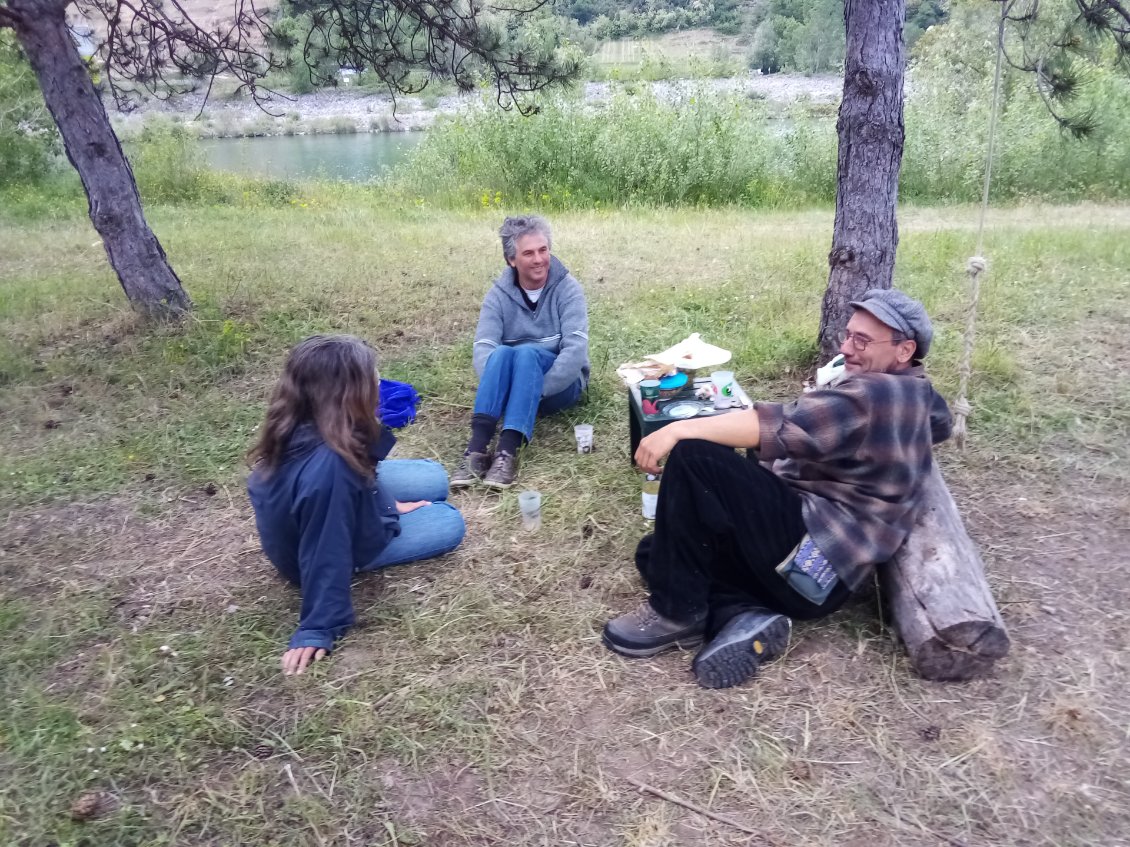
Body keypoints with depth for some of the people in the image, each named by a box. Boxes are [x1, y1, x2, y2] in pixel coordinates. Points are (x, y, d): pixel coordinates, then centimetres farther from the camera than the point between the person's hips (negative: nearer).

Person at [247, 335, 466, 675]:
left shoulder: (302, 427, -18)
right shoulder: (326, 467, -43)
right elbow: (326, 552, -36)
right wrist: (317, 630, -28)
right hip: (332, 539, -7)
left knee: (434, 479, 9)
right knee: (450, 524, -2)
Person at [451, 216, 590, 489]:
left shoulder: (568, 289, -8)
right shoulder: (498, 294, -2)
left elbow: (576, 348, -19)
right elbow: (483, 349, -14)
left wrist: (540, 389, -28)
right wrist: (498, 388, -33)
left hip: (560, 385, -2)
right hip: (514, 385, 2)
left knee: (527, 352, -33)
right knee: (501, 353, -31)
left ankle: (508, 451, -45)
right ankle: (477, 448, -42)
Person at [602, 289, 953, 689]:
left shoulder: (880, 393, -12)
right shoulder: (913, 392, 19)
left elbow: (788, 426, -23)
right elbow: (940, 421, 43)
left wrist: (679, 429, -25)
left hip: (810, 561, -11)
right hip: (811, 558, 11)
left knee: (695, 456, -24)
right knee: (656, 552, 11)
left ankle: (679, 611, -13)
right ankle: (744, 618, -11)